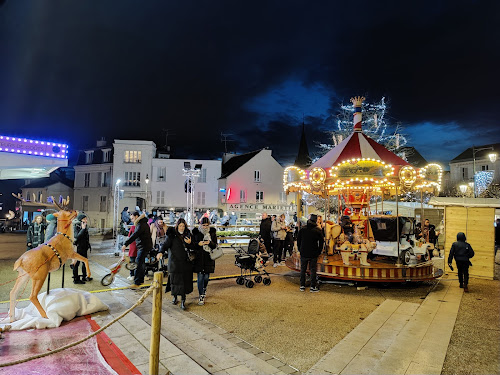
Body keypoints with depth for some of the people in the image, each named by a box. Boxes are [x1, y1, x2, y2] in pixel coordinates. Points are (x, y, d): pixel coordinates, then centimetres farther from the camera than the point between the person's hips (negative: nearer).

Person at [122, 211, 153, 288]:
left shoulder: (141, 225, -18)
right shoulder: (142, 223, 16)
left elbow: (134, 236, -28)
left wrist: (125, 244, -32)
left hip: (144, 247, -11)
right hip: (142, 247, 11)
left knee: (139, 264, -10)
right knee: (141, 263, 17)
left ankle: (136, 283, -8)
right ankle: (141, 280, 28)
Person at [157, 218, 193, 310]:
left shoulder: (187, 234, 9)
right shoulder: (172, 235, -1)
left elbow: (191, 248, 12)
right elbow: (166, 244, -11)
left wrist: (190, 243, -9)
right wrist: (161, 252, -28)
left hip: (185, 262, 2)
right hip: (174, 262, -2)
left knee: (185, 281, -2)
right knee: (175, 280, 4)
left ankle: (183, 301, 7)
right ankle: (175, 297, 29)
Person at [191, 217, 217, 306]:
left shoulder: (212, 232, 2)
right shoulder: (196, 232, 0)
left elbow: (215, 246, 3)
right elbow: (192, 245, 3)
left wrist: (210, 243, -18)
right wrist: (198, 244, -18)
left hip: (208, 258, 1)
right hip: (199, 258, -1)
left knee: (206, 276, 9)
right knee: (200, 277, -3)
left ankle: (204, 289, 40)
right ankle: (201, 296, 7)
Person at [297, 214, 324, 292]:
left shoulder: (302, 229, -2)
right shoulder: (318, 230, -8)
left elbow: (298, 240, 4)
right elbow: (321, 242, -3)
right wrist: (318, 252, 8)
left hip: (303, 253, 2)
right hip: (313, 254, -2)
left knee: (303, 269, 11)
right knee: (313, 270, 6)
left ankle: (302, 286, 16)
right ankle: (313, 287, 9)